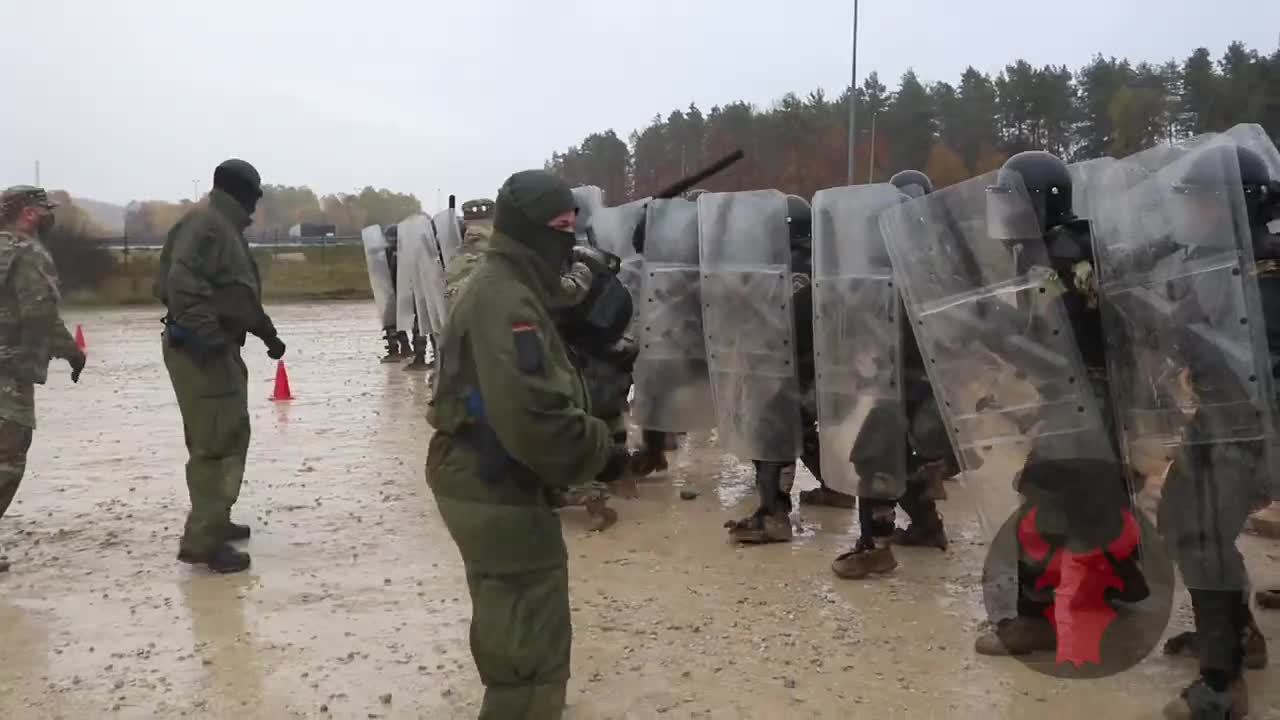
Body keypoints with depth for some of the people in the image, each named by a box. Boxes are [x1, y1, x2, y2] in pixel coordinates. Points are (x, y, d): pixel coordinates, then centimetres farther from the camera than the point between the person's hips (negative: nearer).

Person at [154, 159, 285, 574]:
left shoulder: (226, 230, 19)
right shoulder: (206, 225, -14)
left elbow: (238, 295, 27)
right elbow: (182, 283, -26)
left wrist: (267, 333, 28)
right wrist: (205, 336, -32)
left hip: (219, 348, 11)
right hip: (202, 350, -11)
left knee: (231, 437, 19)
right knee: (216, 443, -10)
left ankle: (214, 520, 31)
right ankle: (202, 541, -7)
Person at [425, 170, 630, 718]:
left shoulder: (498, 285, 13)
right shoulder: (506, 300, -22)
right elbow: (531, 416, -32)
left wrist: (590, 444, 10)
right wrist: (599, 453, -18)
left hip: (485, 481, 11)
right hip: (497, 491, -11)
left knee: (513, 626, 29)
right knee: (534, 643, -4)